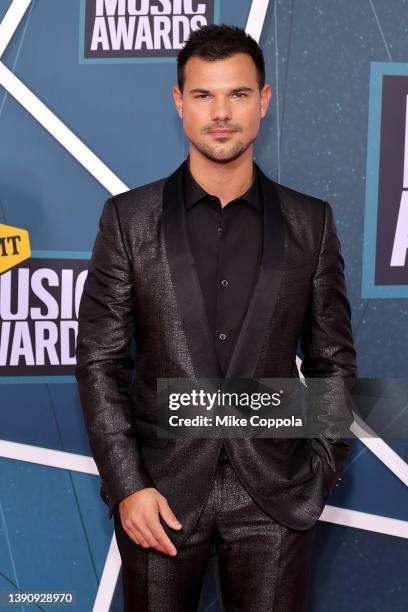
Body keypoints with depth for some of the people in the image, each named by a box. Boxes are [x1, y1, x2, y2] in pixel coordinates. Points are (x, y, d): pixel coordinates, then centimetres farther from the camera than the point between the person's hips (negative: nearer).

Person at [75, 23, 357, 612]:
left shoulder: (310, 222, 2)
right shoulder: (129, 217, -1)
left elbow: (333, 359, 6)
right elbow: (100, 359, -1)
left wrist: (322, 472, 0)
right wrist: (126, 485, -8)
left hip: (275, 496, 1)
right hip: (160, 490, 0)